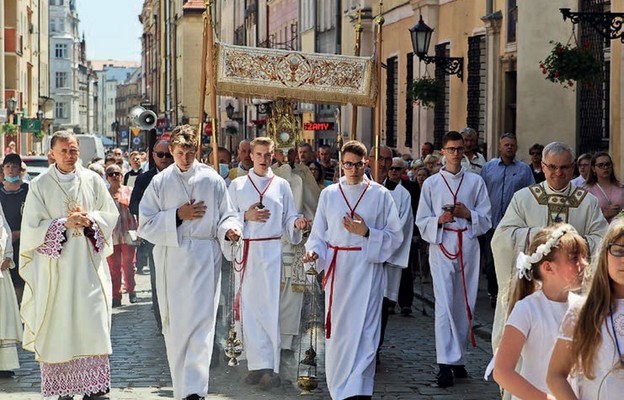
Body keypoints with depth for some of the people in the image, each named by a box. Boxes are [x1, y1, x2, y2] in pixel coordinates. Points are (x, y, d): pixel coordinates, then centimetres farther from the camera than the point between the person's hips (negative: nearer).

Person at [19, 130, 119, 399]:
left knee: (93, 320, -5)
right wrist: (65, 223, -14)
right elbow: (33, 227, -3)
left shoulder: (92, 180, 5)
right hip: (55, 264, -1)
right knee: (59, 324, 0)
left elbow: (111, 214, 11)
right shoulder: (40, 185, 0)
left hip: (88, 263, 1)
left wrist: (90, 220, -9)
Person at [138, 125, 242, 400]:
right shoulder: (160, 183, 5)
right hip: (171, 261, 2)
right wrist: (177, 216, -9)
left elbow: (226, 216, 8)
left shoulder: (212, 180, 4)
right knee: (174, 326, 7)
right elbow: (145, 226, 2)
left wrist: (229, 229, -14)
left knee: (201, 324, -12)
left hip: (204, 261, -2)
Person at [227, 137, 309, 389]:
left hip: (272, 252, -1)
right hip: (247, 252, 1)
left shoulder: (281, 185, 11)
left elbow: (289, 219, 9)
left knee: (271, 307, -7)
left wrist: (297, 223, -12)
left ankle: (270, 368, -8)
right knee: (249, 307, -1)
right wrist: (246, 216, -11)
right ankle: (257, 365, 4)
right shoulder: (237, 185, 10)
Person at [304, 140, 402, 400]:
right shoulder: (329, 194, 8)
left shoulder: (380, 195, 3)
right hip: (337, 270, 2)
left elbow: (395, 236, 2)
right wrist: (314, 251, -9)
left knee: (363, 331, -7)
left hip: (367, 269, -2)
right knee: (337, 331, 5)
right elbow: (318, 235, 11)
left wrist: (367, 233, -13)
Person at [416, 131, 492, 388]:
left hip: (468, 248, 2)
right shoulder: (431, 183, 8)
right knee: (444, 305, -12)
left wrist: (468, 214, -10)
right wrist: (439, 220, -12)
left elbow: (485, 220, 8)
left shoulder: (475, 182, 10)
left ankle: (458, 359, 19)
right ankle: (445, 364, -16)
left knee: (464, 306, 7)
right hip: (441, 247, -2)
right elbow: (422, 221, 7)